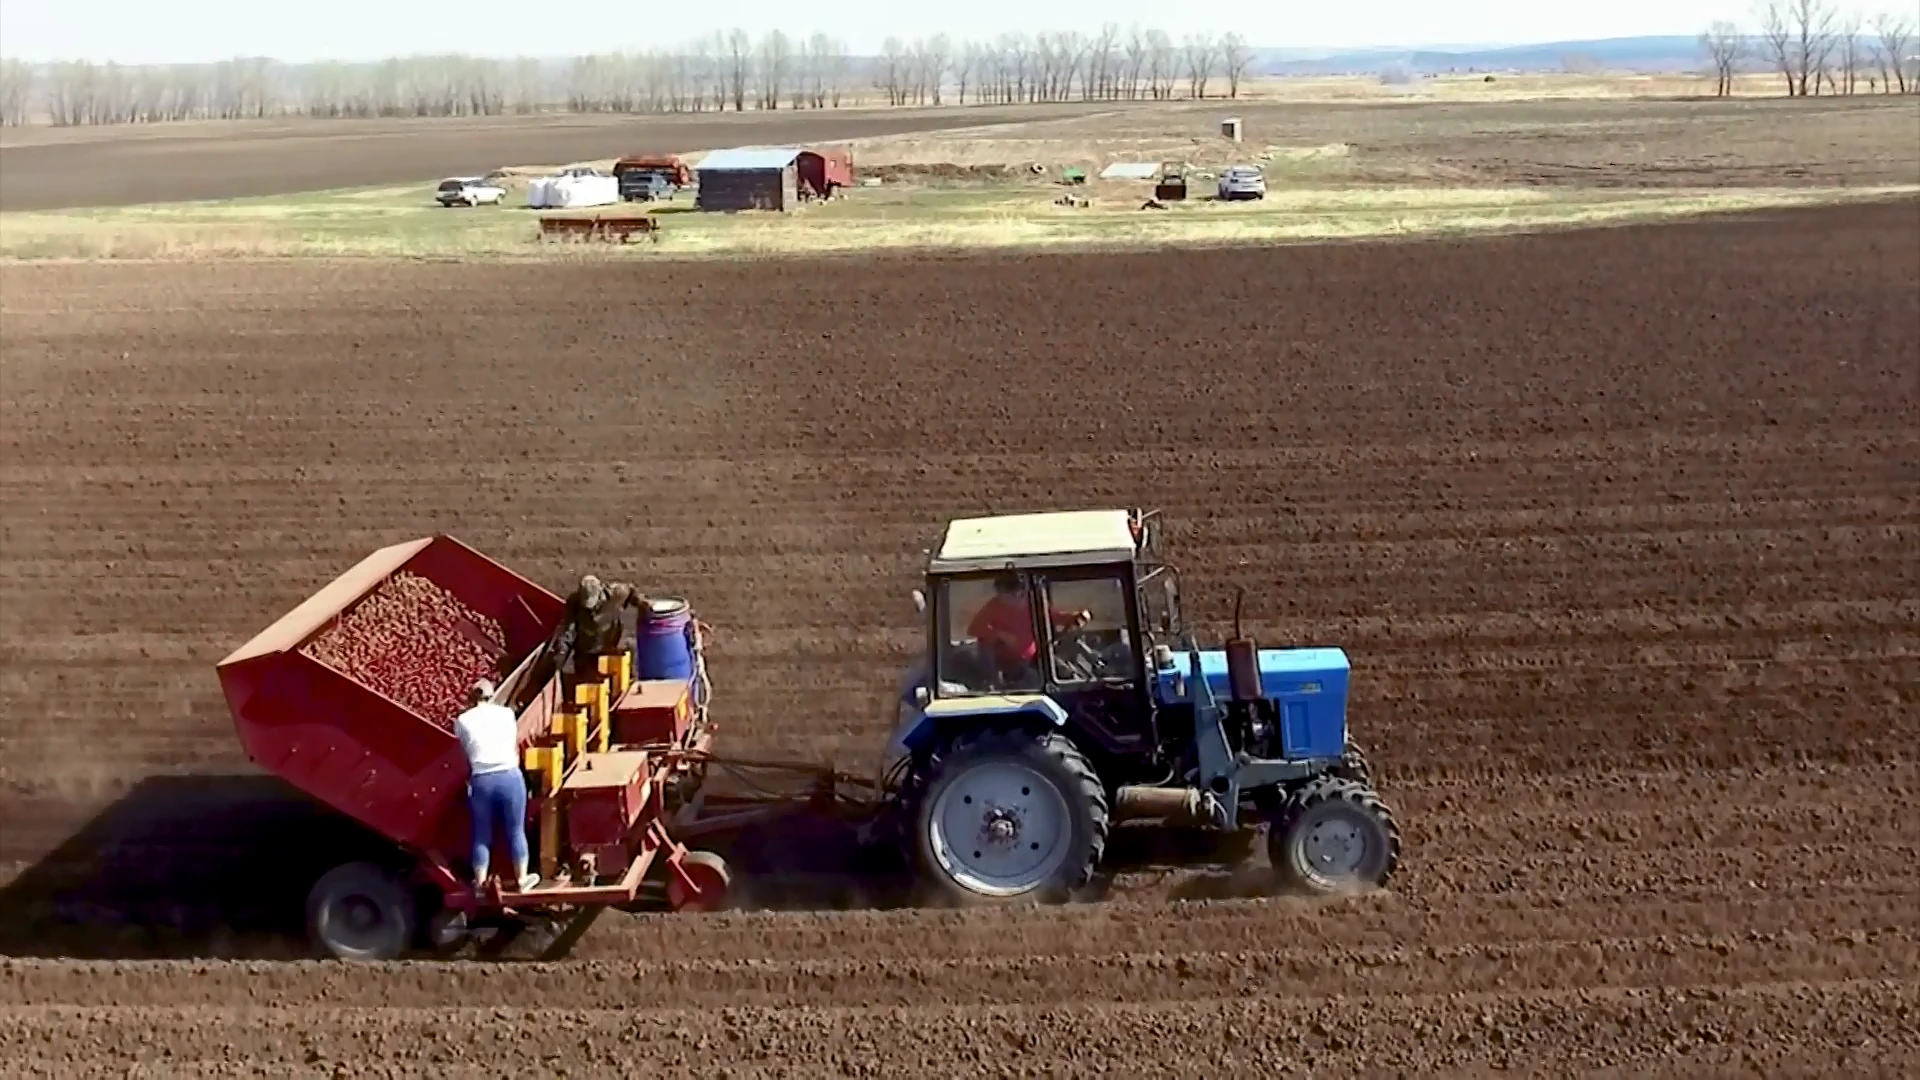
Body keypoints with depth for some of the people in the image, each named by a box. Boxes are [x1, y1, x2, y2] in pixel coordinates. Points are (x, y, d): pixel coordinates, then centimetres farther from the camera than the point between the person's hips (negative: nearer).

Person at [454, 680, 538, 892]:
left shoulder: (462, 721, 4)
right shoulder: (507, 713, 9)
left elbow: (463, 756, 9)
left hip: (481, 781, 0)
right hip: (510, 777, 0)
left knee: (482, 835, 13)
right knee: (516, 831, 14)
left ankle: (480, 884, 20)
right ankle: (522, 879, 24)